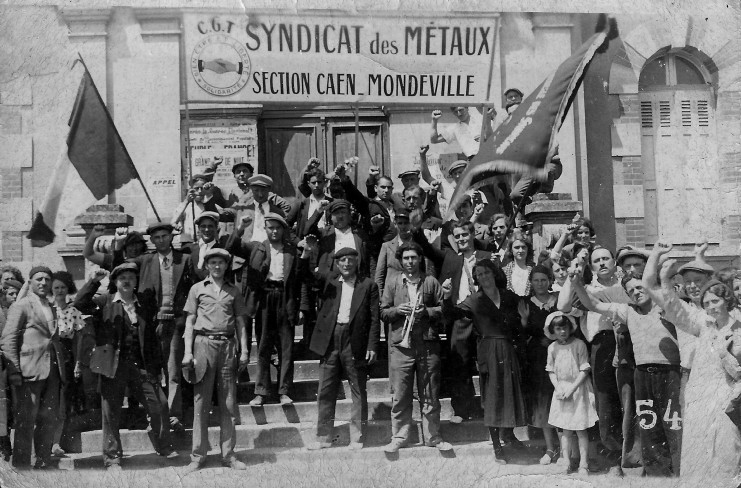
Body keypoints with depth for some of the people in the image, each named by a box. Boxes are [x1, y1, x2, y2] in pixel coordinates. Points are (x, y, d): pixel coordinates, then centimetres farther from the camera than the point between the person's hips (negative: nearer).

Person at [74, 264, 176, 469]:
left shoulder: (146, 304, 11)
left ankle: (163, 447, 21)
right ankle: (112, 458, 15)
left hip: (141, 365, 2)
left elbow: (152, 336, 11)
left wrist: (157, 365, 7)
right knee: (111, 412, 3)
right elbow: (80, 303, -12)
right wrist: (94, 281, -20)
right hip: (114, 365, -2)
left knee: (160, 405, 0)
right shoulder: (105, 302, 4)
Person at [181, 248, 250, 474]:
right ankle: (198, 456, 6)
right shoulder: (197, 289, 9)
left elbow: (240, 323, 12)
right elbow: (190, 322, 6)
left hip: (227, 346, 2)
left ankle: (228, 454, 10)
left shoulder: (233, 291, 13)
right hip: (204, 344, -2)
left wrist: (244, 351, 3)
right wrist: (187, 352, -3)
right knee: (201, 402, 0)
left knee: (229, 403, 3)